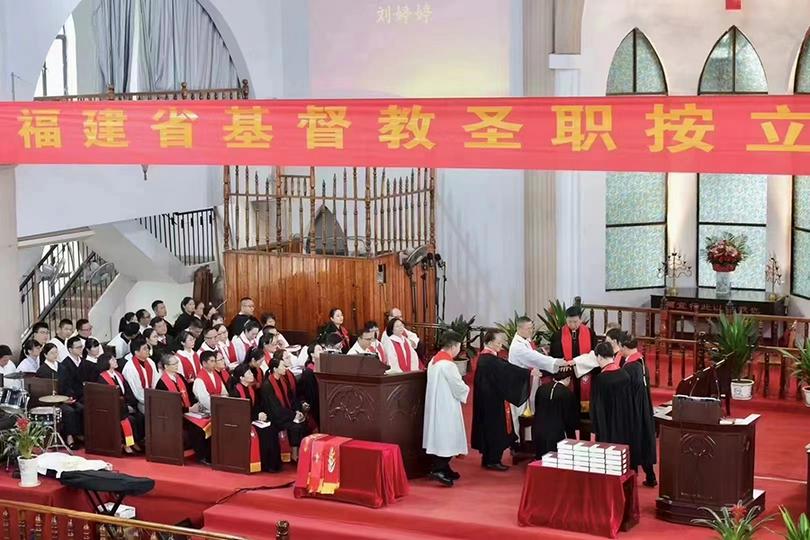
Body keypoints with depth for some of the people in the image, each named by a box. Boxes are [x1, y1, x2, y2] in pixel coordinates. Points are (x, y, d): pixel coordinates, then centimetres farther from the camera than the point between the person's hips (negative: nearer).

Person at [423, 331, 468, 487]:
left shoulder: (434, 360, 8)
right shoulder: (448, 364, -21)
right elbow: (458, 387, -15)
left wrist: (462, 388, 12)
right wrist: (467, 389, 6)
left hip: (436, 404, 10)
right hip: (446, 406, -10)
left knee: (440, 437, 14)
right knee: (447, 438, -5)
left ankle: (443, 469, 21)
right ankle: (439, 470, -8)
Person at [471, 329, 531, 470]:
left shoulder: (485, 357, 11)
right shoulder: (490, 360, -21)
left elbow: (505, 368, 10)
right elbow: (508, 370, -27)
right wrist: (528, 373, -27)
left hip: (488, 399, 10)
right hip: (492, 400, -10)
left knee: (490, 427, 15)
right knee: (495, 428, -2)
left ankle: (488, 458, 21)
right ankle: (492, 460, 5)